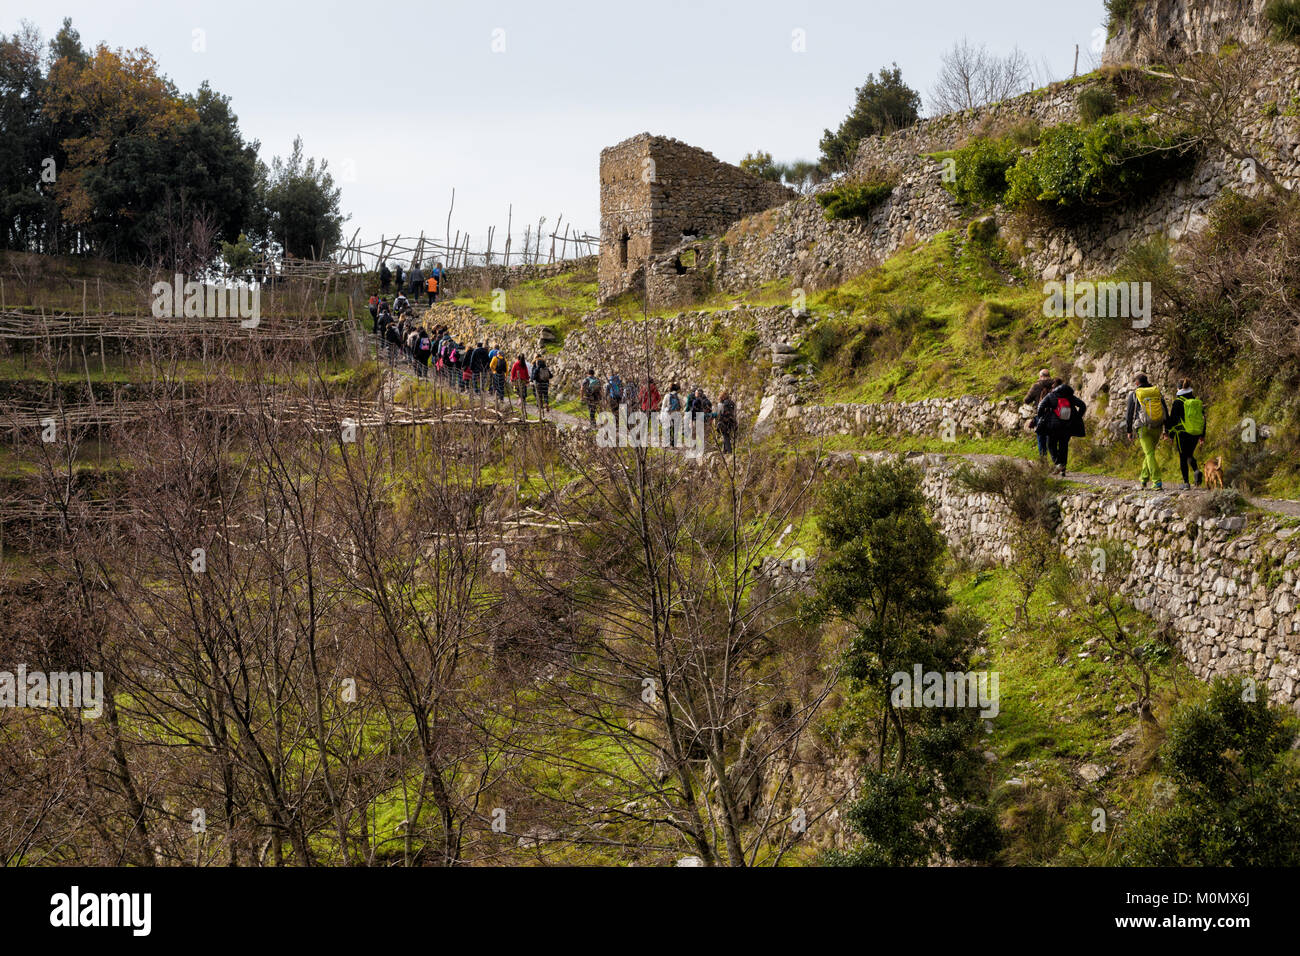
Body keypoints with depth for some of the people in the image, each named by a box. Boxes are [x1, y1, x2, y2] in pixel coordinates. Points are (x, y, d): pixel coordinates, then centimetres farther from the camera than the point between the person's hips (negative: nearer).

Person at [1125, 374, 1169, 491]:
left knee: (1150, 454, -5)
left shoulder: (1134, 394, 0)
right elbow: (1166, 412, 9)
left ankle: (1157, 482, -15)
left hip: (1144, 428, -4)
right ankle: (1144, 478, 30)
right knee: (1149, 452, 22)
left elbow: (1129, 413, 1)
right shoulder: (1157, 392, 10)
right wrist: (1166, 429, 13)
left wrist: (1129, 431, 8)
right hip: (1157, 428, 4)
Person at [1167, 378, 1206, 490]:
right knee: (1190, 455, 21)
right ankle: (1197, 470, -6)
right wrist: (1202, 435, 18)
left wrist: (1171, 434, 1)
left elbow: (1172, 419, -7)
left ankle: (1186, 482, 2)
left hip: (1183, 433, -5)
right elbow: (1203, 418, 11)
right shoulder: (1198, 402, 7)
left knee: (1183, 458, 5)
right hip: (1196, 434, 5)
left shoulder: (1178, 402, -9)